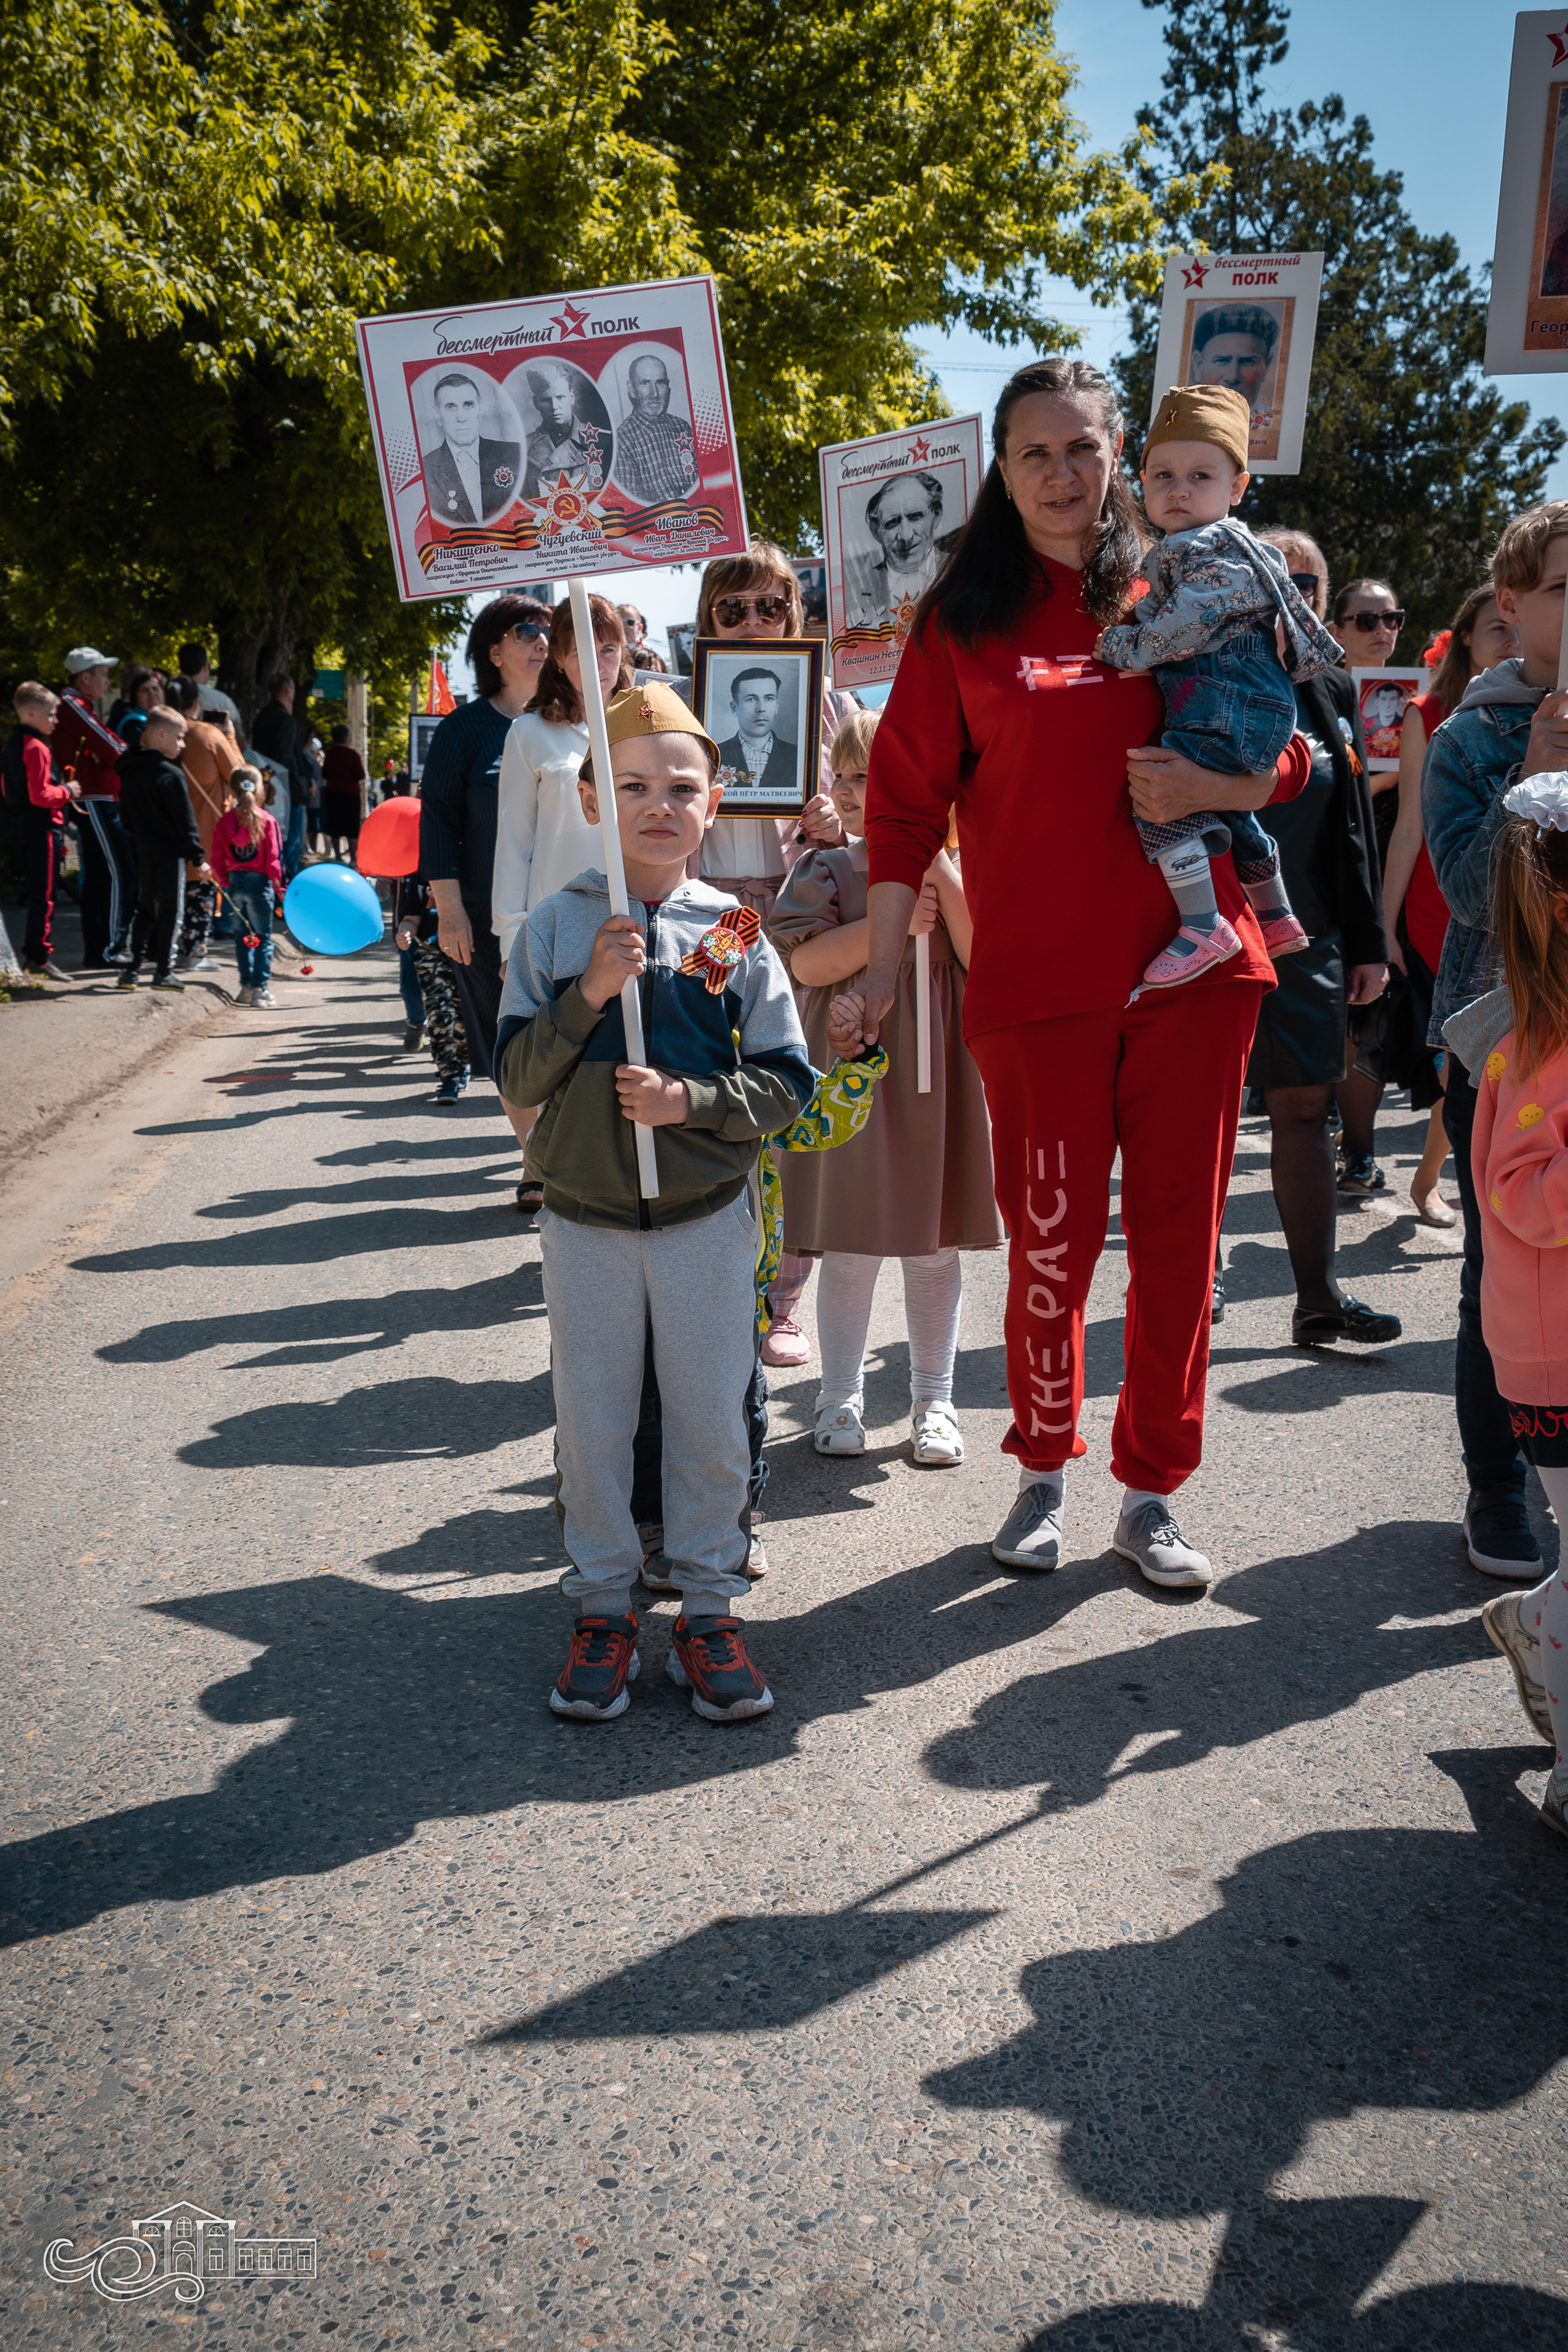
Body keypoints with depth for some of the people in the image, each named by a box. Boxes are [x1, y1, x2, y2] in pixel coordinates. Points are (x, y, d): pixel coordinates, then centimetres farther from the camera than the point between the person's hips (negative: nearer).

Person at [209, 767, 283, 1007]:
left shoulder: (224, 822, 1)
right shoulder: (267, 821, -9)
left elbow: (217, 860, 3)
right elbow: (273, 860, -9)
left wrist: (225, 883, 16)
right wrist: (279, 889, -2)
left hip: (235, 882, 3)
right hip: (260, 882, -3)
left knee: (242, 936, 14)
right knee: (263, 938, 2)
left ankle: (246, 986, 17)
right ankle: (261, 988, -2)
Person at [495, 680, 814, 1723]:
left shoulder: (734, 932, -2)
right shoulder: (557, 927, -2)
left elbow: (787, 1082, -2)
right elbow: (517, 1077, -6)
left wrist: (691, 1100, -18)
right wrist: (589, 993, -19)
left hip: (707, 1217, 0)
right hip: (585, 1218, 1)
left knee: (712, 1421, 6)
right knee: (592, 1422, 9)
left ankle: (709, 1606, 23)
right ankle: (604, 1607, 25)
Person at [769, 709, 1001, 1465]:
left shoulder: (953, 868, 3)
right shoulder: (827, 870, 1)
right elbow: (804, 962, -10)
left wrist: (940, 871, -15)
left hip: (934, 1075, 1)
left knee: (934, 1246, 9)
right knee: (848, 1245, 5)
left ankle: (933, 1402, 22)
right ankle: (840, 1398, 20)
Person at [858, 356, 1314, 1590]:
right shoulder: (965, 616, 5)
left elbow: (1298, 749, 11)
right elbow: (908, 797, 4)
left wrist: (1208, 785, -10)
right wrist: (883, 965, 0)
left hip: (1192, 964, 2)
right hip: (1038, 974, -2)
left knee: (1180, 1237, 6)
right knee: (1052, 1243, 2)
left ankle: (1153, 1495, 20)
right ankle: (1043, 1473, 24)